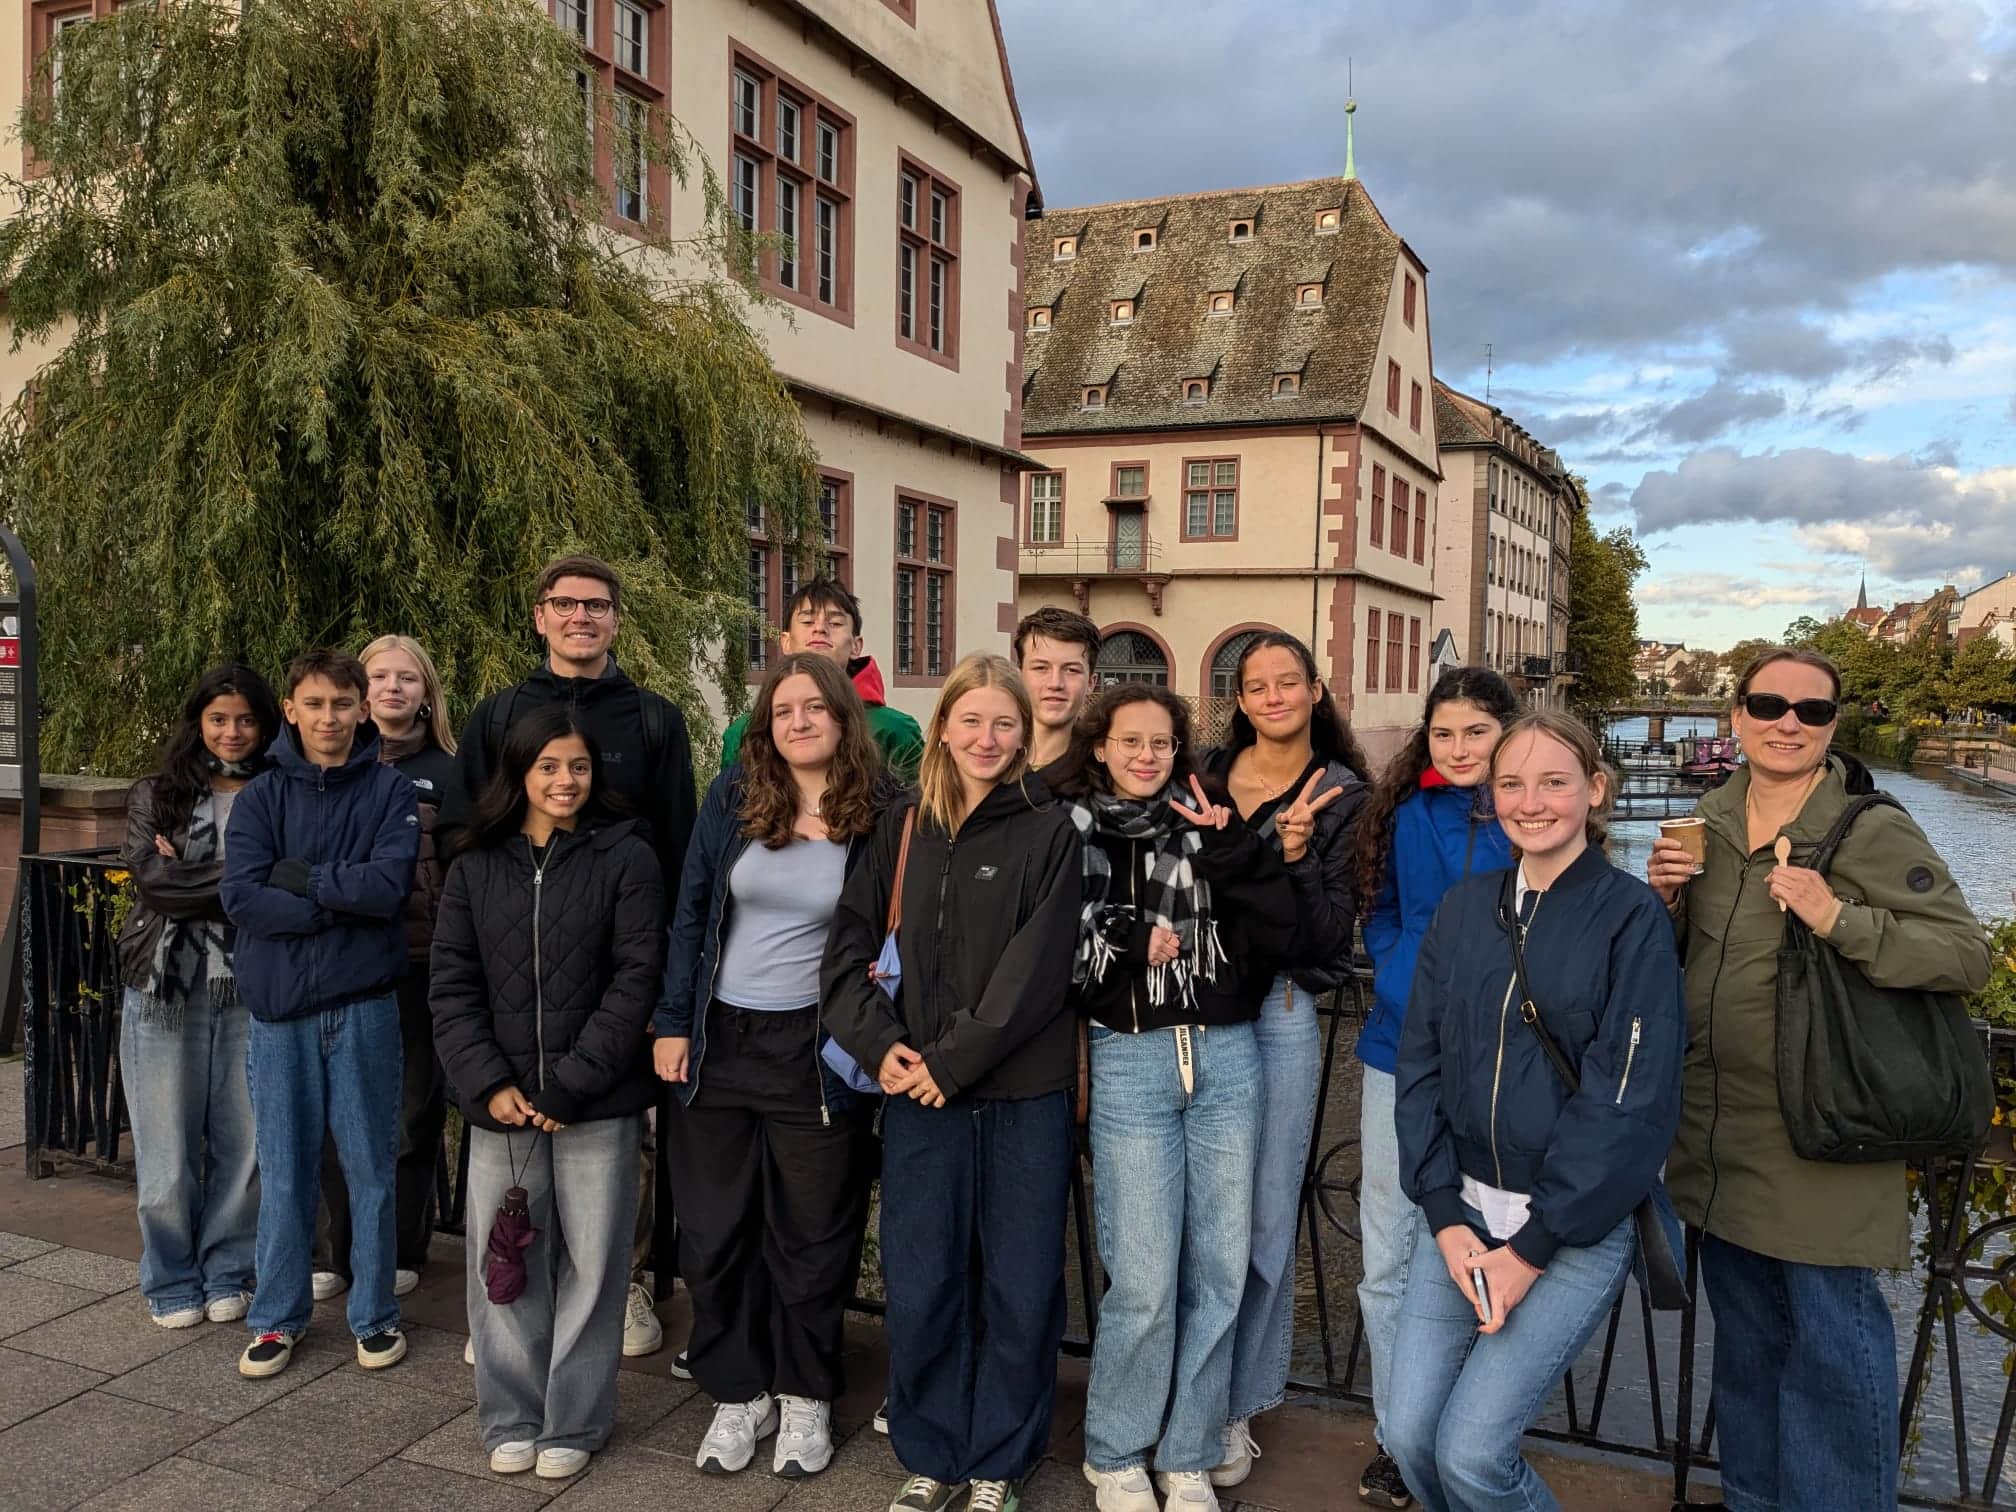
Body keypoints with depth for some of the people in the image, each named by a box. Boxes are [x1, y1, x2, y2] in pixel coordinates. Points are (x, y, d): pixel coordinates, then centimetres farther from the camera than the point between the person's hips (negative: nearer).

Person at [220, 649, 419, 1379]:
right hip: (279, 1009, 2)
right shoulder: (261, 797, 4)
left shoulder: (391, 790, 0)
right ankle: (277, 1315, 27)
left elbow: (390, 883, -15)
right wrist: (343, 901, -14)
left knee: (370, 1167, 8)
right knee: (284, 1169, 12)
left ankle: (376, 1313, 23)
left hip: (364, 1007, -1)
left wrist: (296, 876, -9)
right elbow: (241, 895, -9)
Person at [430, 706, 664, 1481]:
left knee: (589, 1265, 5)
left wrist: (570, 1083, -13)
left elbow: (635, 979, -8)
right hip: (501, 1101, 3)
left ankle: (574, 1423, 22)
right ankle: (511, 1418, 28)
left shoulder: (627, 858, -3)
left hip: (597, 1104, -3)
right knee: (503, 1263, 11)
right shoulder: (476, 867, 8)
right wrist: (490, 1083, -8)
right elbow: (452, 987, 5)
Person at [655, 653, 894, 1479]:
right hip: (719, 1040, 2)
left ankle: (805, 1397, 30)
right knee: (715, 1231, 10)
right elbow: (691, 913, 2)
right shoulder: (733, 796, -1)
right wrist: (673, 1024, 0)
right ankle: (738, 1393, 29)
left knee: (812, 1232, 10)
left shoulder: (876, 814, -6)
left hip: (812, 1050, -2)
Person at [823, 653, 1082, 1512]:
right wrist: (879, 1045, -8)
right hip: (917, 1090, 3)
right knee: (920, 1284, 9)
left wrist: (953, 1060, -14)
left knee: (1019, 1284, 8)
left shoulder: (1049, 831, -3)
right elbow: (848, 944, 5)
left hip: (1022, 1092, -2)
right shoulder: (904, 827, 7)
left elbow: (1034, 968, -11)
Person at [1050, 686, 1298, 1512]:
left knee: (1220, 1270, 8)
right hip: (1130, 1060, -3)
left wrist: (1224, 848, -10)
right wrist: (1128, 938, -9)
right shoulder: (1070, 830, 3)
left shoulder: (1210, 822, 8)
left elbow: (1277, 925, -1)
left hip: (1228, 1056, 3)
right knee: (1145, 1280, -2)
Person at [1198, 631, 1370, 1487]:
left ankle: (1237, 1401, 23)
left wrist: (1296, 857, -20)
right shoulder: (1205, 773, 7)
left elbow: (1330, 935, -5)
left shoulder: (1343, 797, 0)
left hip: (1280, 1010, -2)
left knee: (1264, 1214, 6)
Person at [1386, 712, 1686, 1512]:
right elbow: (1420, 1064, 5)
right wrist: (1444, 1215, -5)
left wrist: (1533, 1246, -13)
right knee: (1408, 1434, 1)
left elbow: (1632, 1099, -13)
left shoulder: (1631, 916, -8)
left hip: (1579, 1224, -4)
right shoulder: (1463, 909, 6)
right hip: (1463, 1208, 4)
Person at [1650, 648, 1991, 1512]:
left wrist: (1840, 920, -29)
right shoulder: (1710, 821, 5)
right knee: (1744, 1332, 20)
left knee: (1832, 1338, 2)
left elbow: (1969, 955, -17)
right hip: (1719, 1132, 6)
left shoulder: (1873, 832, -12)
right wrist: (1665, 898, -6)